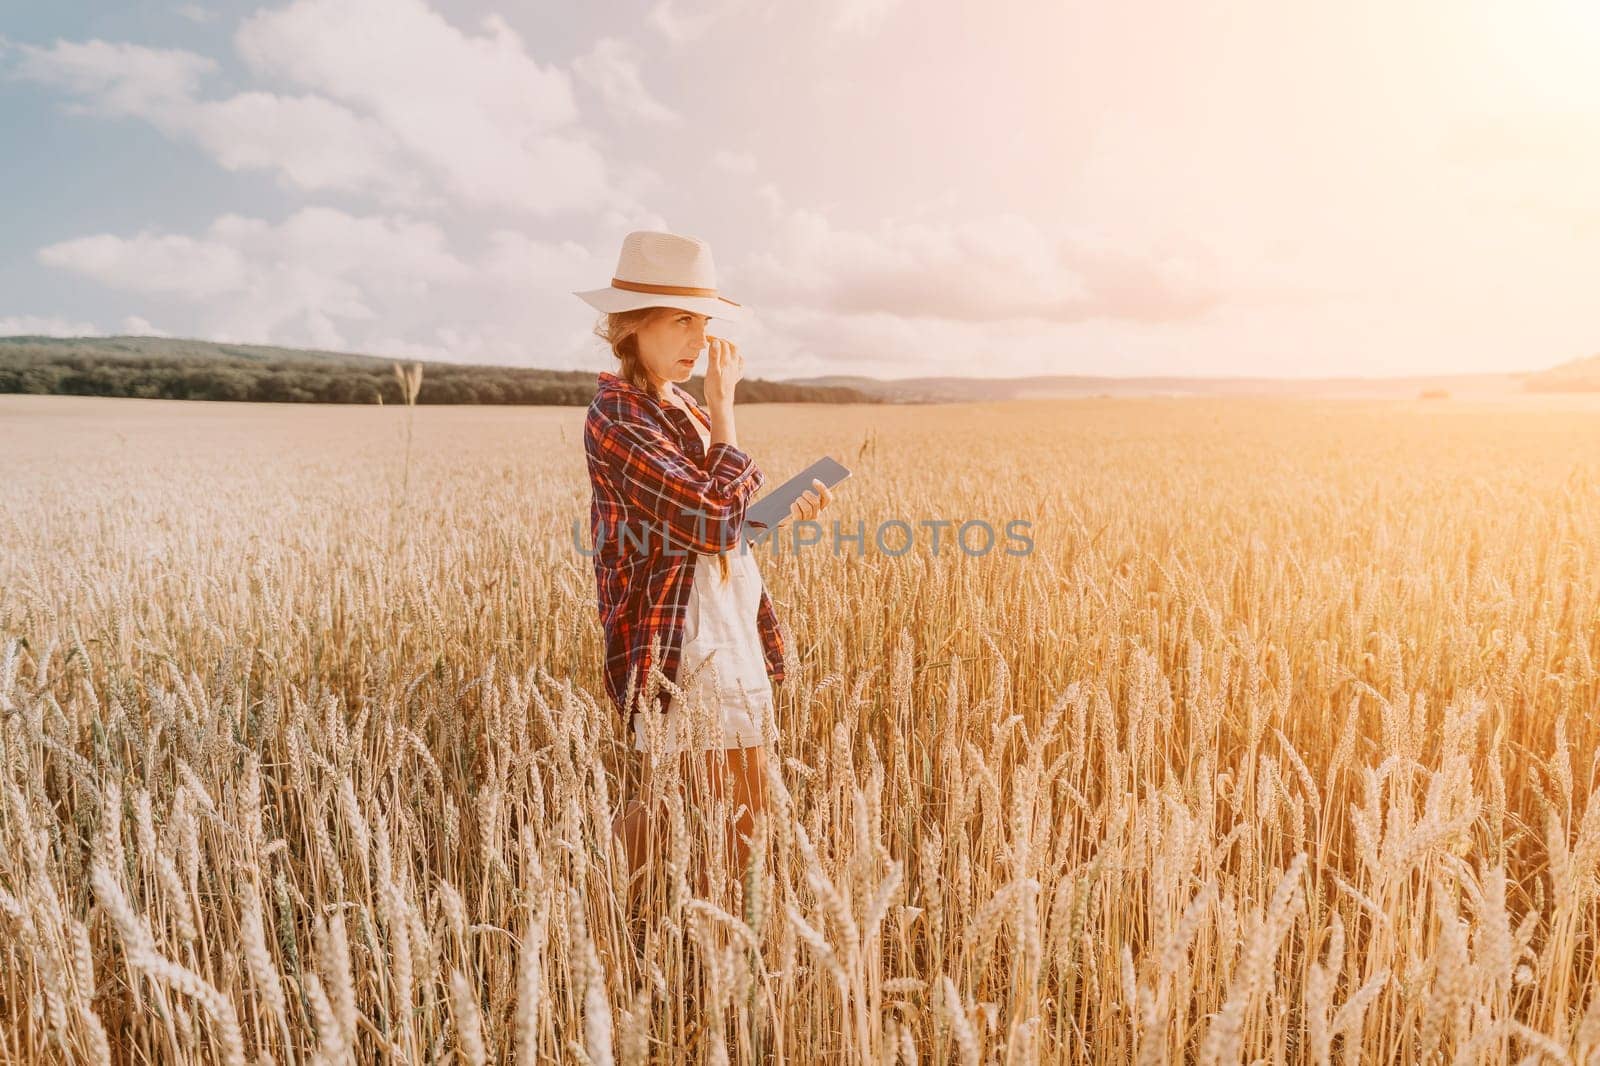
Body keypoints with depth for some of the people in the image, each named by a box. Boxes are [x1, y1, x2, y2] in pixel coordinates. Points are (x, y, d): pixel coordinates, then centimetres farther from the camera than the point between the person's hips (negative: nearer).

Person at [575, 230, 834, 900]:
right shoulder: (618, 416, -16)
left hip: (727, 628, 9)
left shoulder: (679, 407, 11)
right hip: (681, 643, -9)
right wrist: (723, 405, -16)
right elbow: (711, 521, -23)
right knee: (745, 822, 1)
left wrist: (785, 510, 4)